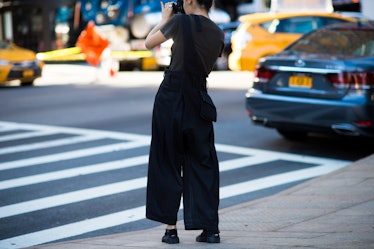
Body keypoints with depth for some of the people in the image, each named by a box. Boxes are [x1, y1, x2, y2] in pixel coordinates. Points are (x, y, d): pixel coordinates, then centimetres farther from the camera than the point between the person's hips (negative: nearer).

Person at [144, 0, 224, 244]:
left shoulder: (181, 21, -7)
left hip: (171, 98, -4)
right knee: (203, 164, 10)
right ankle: (210, 229, 9)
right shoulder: (218, 33, 8)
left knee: (167, 163, 6)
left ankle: (171, 228, 6)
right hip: (199, 102, 4)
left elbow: (149, 43, -1)